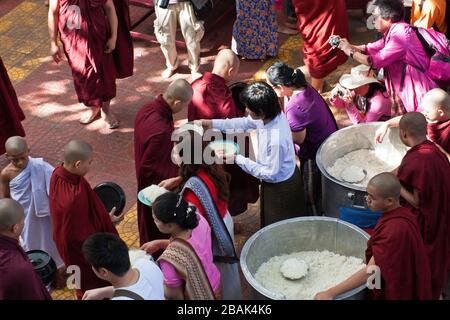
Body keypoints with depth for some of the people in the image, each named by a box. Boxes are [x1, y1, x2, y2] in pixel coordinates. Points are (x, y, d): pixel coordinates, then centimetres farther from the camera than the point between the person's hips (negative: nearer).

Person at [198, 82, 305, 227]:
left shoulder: (276, 140, -41)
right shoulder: (271, 114, -17)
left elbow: (270, 174, -28)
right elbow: (246, 123, 2)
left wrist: (238, 159, -24)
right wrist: (213, 123, -2)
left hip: (281, 188, -8)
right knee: (270, 225, 30)